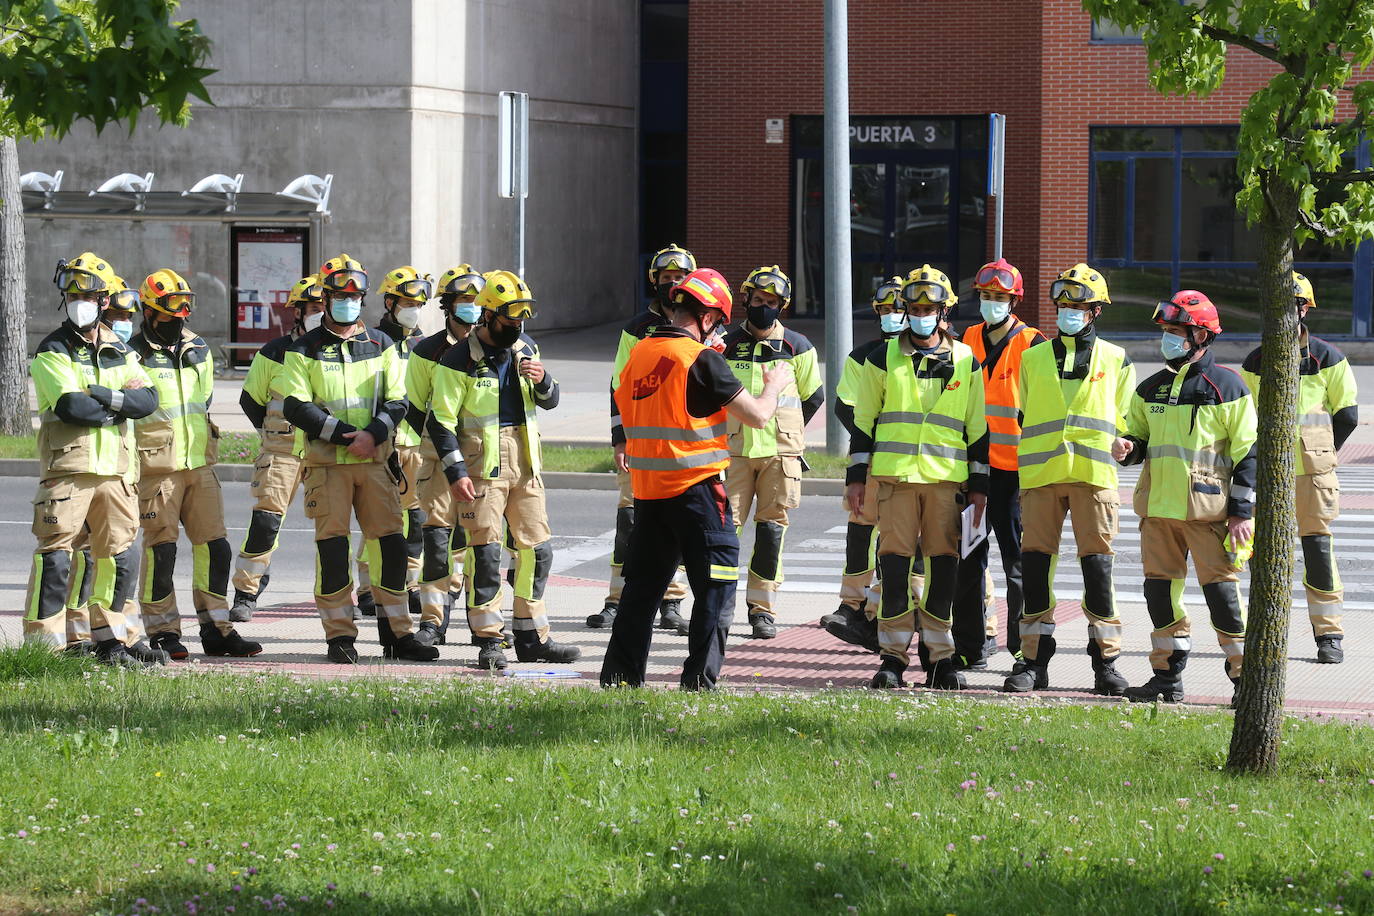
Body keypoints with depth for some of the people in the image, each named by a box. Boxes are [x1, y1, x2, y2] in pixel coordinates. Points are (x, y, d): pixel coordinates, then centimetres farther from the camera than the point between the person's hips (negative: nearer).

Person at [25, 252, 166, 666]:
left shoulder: (120, 351, 14)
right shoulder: (52, 352, -3)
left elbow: (148, 399, 0)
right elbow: (71, 406, -17)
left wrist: (105, 396, -14)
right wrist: (119, 407, -7)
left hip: (115, 466, 6)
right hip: (67, 464, -6)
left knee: (120, 554, 10)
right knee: (55, 553, -9)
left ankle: (114, 638, 21)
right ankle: (42, 642, -6)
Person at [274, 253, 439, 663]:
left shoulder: (381, 345, 10)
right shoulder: (305, 350, 1)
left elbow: (397, 401, 6)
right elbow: (296, 407, -6)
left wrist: (373, 434, -13)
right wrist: (344, 435, -14)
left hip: (375, 460, 3)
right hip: (327, 461, -3)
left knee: (392, 544, 0)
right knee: (332, 548, -4)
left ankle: (397, 633, 9)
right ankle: (339, 636, 3)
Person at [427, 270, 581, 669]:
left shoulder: (525, 351, 11)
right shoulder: (459, 360, -7)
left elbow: (549, 402, 16)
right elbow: (441, 420, -8)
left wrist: (543, 381, -7)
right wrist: (456, 471, -15)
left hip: (525, 467, 6)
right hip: (482, 470, -6)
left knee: (537, 552, 7)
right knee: (485, 554, -6)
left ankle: (532, 637, 16)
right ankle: (488, 641, -1)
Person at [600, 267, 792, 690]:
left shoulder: (639, 354, 6)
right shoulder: (702, 358, -13)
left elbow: (625, 411, 20)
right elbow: (757, 415, -11)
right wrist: (774, 386, 8)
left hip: (647, 488, 7)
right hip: (695, 486, -6)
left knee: (643, 584, 16)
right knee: (717, 587, 2)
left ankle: (619, 674, 17)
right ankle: (699, 680, -3)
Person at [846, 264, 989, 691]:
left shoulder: (965, 362, 11)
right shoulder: (883, 359, 8)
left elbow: (977, 428, 13)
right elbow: (863, 420, 10)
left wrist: (979, 485, 10)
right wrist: (856, 476, 4)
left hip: (947, 478, 1)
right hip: (896, 474, -1)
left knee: (943, 563, 0)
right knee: (894, 561, -5)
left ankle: (939, 655, 8)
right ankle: (893, 655, 0)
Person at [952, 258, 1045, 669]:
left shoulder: (1032, 344, -4)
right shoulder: (968, 341, 12)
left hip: (1012, 467, -5)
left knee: (1017, 560, 0)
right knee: (968, 557, 7)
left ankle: (1025, 648, 6)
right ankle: (970, 646, 13)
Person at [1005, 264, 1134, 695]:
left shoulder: (1116, 361, 12)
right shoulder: (1032, 360, 15)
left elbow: (1124, 421, 17)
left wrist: (1120, 443, -2)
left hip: (1093, 476, -2)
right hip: (1039, 475, 2)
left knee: (1097, 564, -5)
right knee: (1035, 563, -2)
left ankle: (1106, 662, 2)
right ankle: (1034, 660, 5)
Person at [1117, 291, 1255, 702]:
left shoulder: (1226, 386, -2)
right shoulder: (1151, 388, 14)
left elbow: (1247, 453, -3)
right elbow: (1139, 439, 24)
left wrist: (1242, 511, -8)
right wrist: (1127, 449, -2)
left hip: (1208, 507, -6)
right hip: (1158, 507, 6)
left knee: (1220, 586, -7)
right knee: (1160, 587, 6)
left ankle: (1245, 678, 0)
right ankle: (1167, 677, 14)